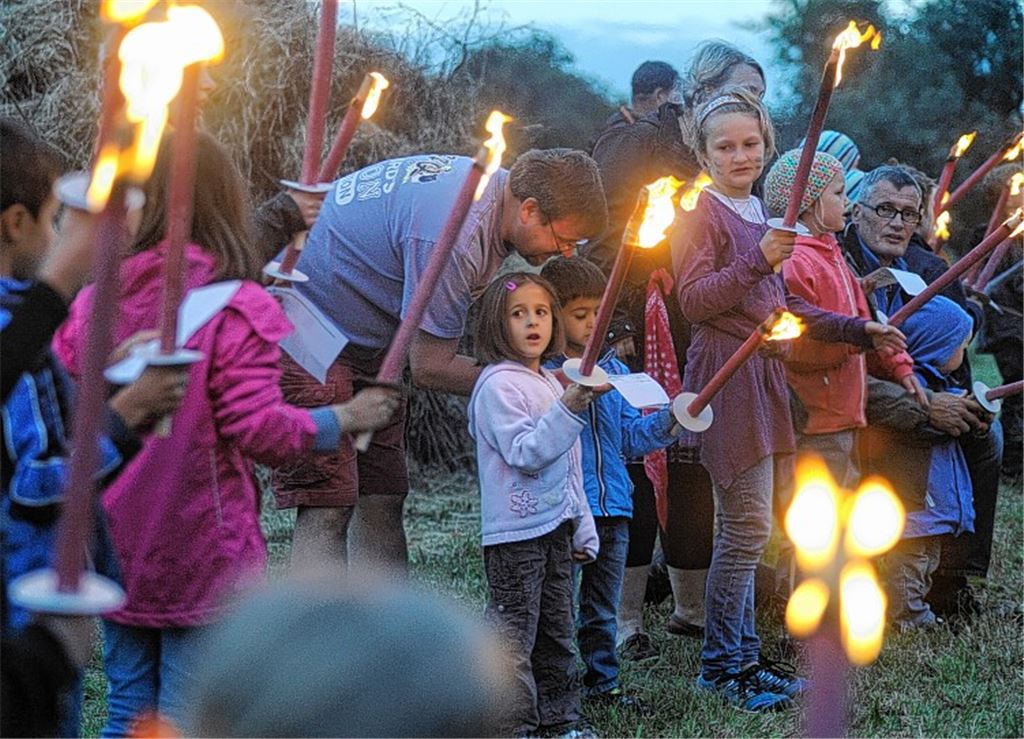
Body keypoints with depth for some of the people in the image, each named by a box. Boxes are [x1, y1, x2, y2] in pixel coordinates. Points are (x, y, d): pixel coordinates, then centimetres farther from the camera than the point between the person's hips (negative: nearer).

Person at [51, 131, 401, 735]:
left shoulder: (92, 301, 1)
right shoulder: (237, 306, -14)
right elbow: (260, 430, -17)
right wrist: (347, 417, -2)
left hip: (113, 548, 5)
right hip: (201, 559, -5)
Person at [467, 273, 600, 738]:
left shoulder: (551, 383, 16)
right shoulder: (498, 385, -12)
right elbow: (525, 454, -22)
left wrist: (583, 528, 20)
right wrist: (570, 410, -29)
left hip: (556, 527, 9)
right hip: (515, 532, -9)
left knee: (556, 629, 16)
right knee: (514, 635, -5)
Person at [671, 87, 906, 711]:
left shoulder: (763, 214, 19)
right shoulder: (700, 212, -6)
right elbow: (695, 301, -14)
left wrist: (858, 330, 19)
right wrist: (758, 261, -24)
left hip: (763, 373, 8)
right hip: (726, 372, -8)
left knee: (743, 529, 11)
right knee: (748, 527, -8)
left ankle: (741, 657, 17)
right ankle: (723, 665, 0)